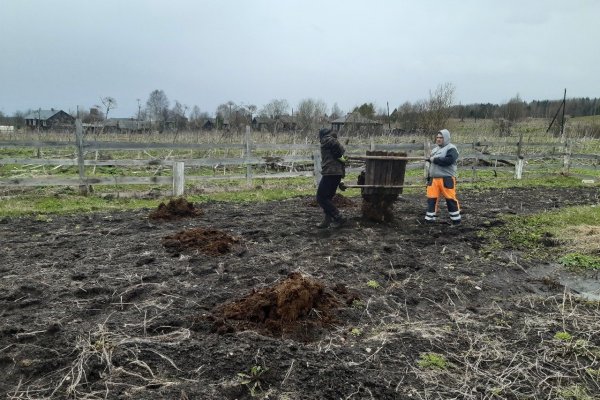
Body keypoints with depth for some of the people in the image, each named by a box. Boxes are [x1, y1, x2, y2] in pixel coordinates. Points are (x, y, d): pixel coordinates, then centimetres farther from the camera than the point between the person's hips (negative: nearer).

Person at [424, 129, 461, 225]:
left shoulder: (451, 149, -5)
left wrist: (433, 159, -17)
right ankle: (429, 218, 10)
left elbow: (448, 160, -24)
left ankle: (456, 219, 11)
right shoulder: (434, 149, 20)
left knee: (450, 199, -1)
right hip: (434, 179, 7)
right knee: (431, 199, 4)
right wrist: (428, 178, 19)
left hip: (446, 179, -7)